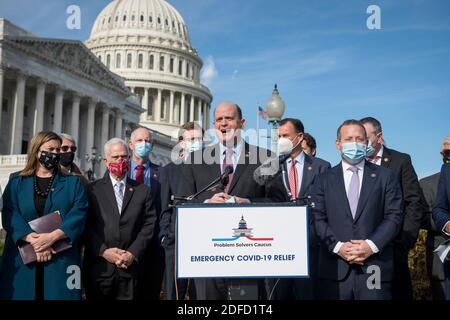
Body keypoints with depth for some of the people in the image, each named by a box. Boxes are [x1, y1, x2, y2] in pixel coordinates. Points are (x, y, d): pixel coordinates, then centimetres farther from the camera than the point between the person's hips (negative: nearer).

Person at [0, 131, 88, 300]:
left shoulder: (73, 183, 10)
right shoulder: (16, 183, 11)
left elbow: (79, 214, -3)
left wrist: (52, 236, -17)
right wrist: (34, 240, -17)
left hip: (61, 261, 0)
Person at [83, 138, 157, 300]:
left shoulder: (143, 191, 9)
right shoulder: (92, 190, 6)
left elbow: (149, 225, 3)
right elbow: (86, 226, 0)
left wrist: (133, 253, -7)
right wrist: (103, 251, -10)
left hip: (131, 267, 1)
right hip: (99, 267, -1)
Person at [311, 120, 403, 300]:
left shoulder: (386, 177, 9)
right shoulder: (324, 180, 10)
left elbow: (394, 216, 2)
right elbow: (317, 218, 3)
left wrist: (372, 245, -10)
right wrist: (337, 246, -11)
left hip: (375, 267, 0)